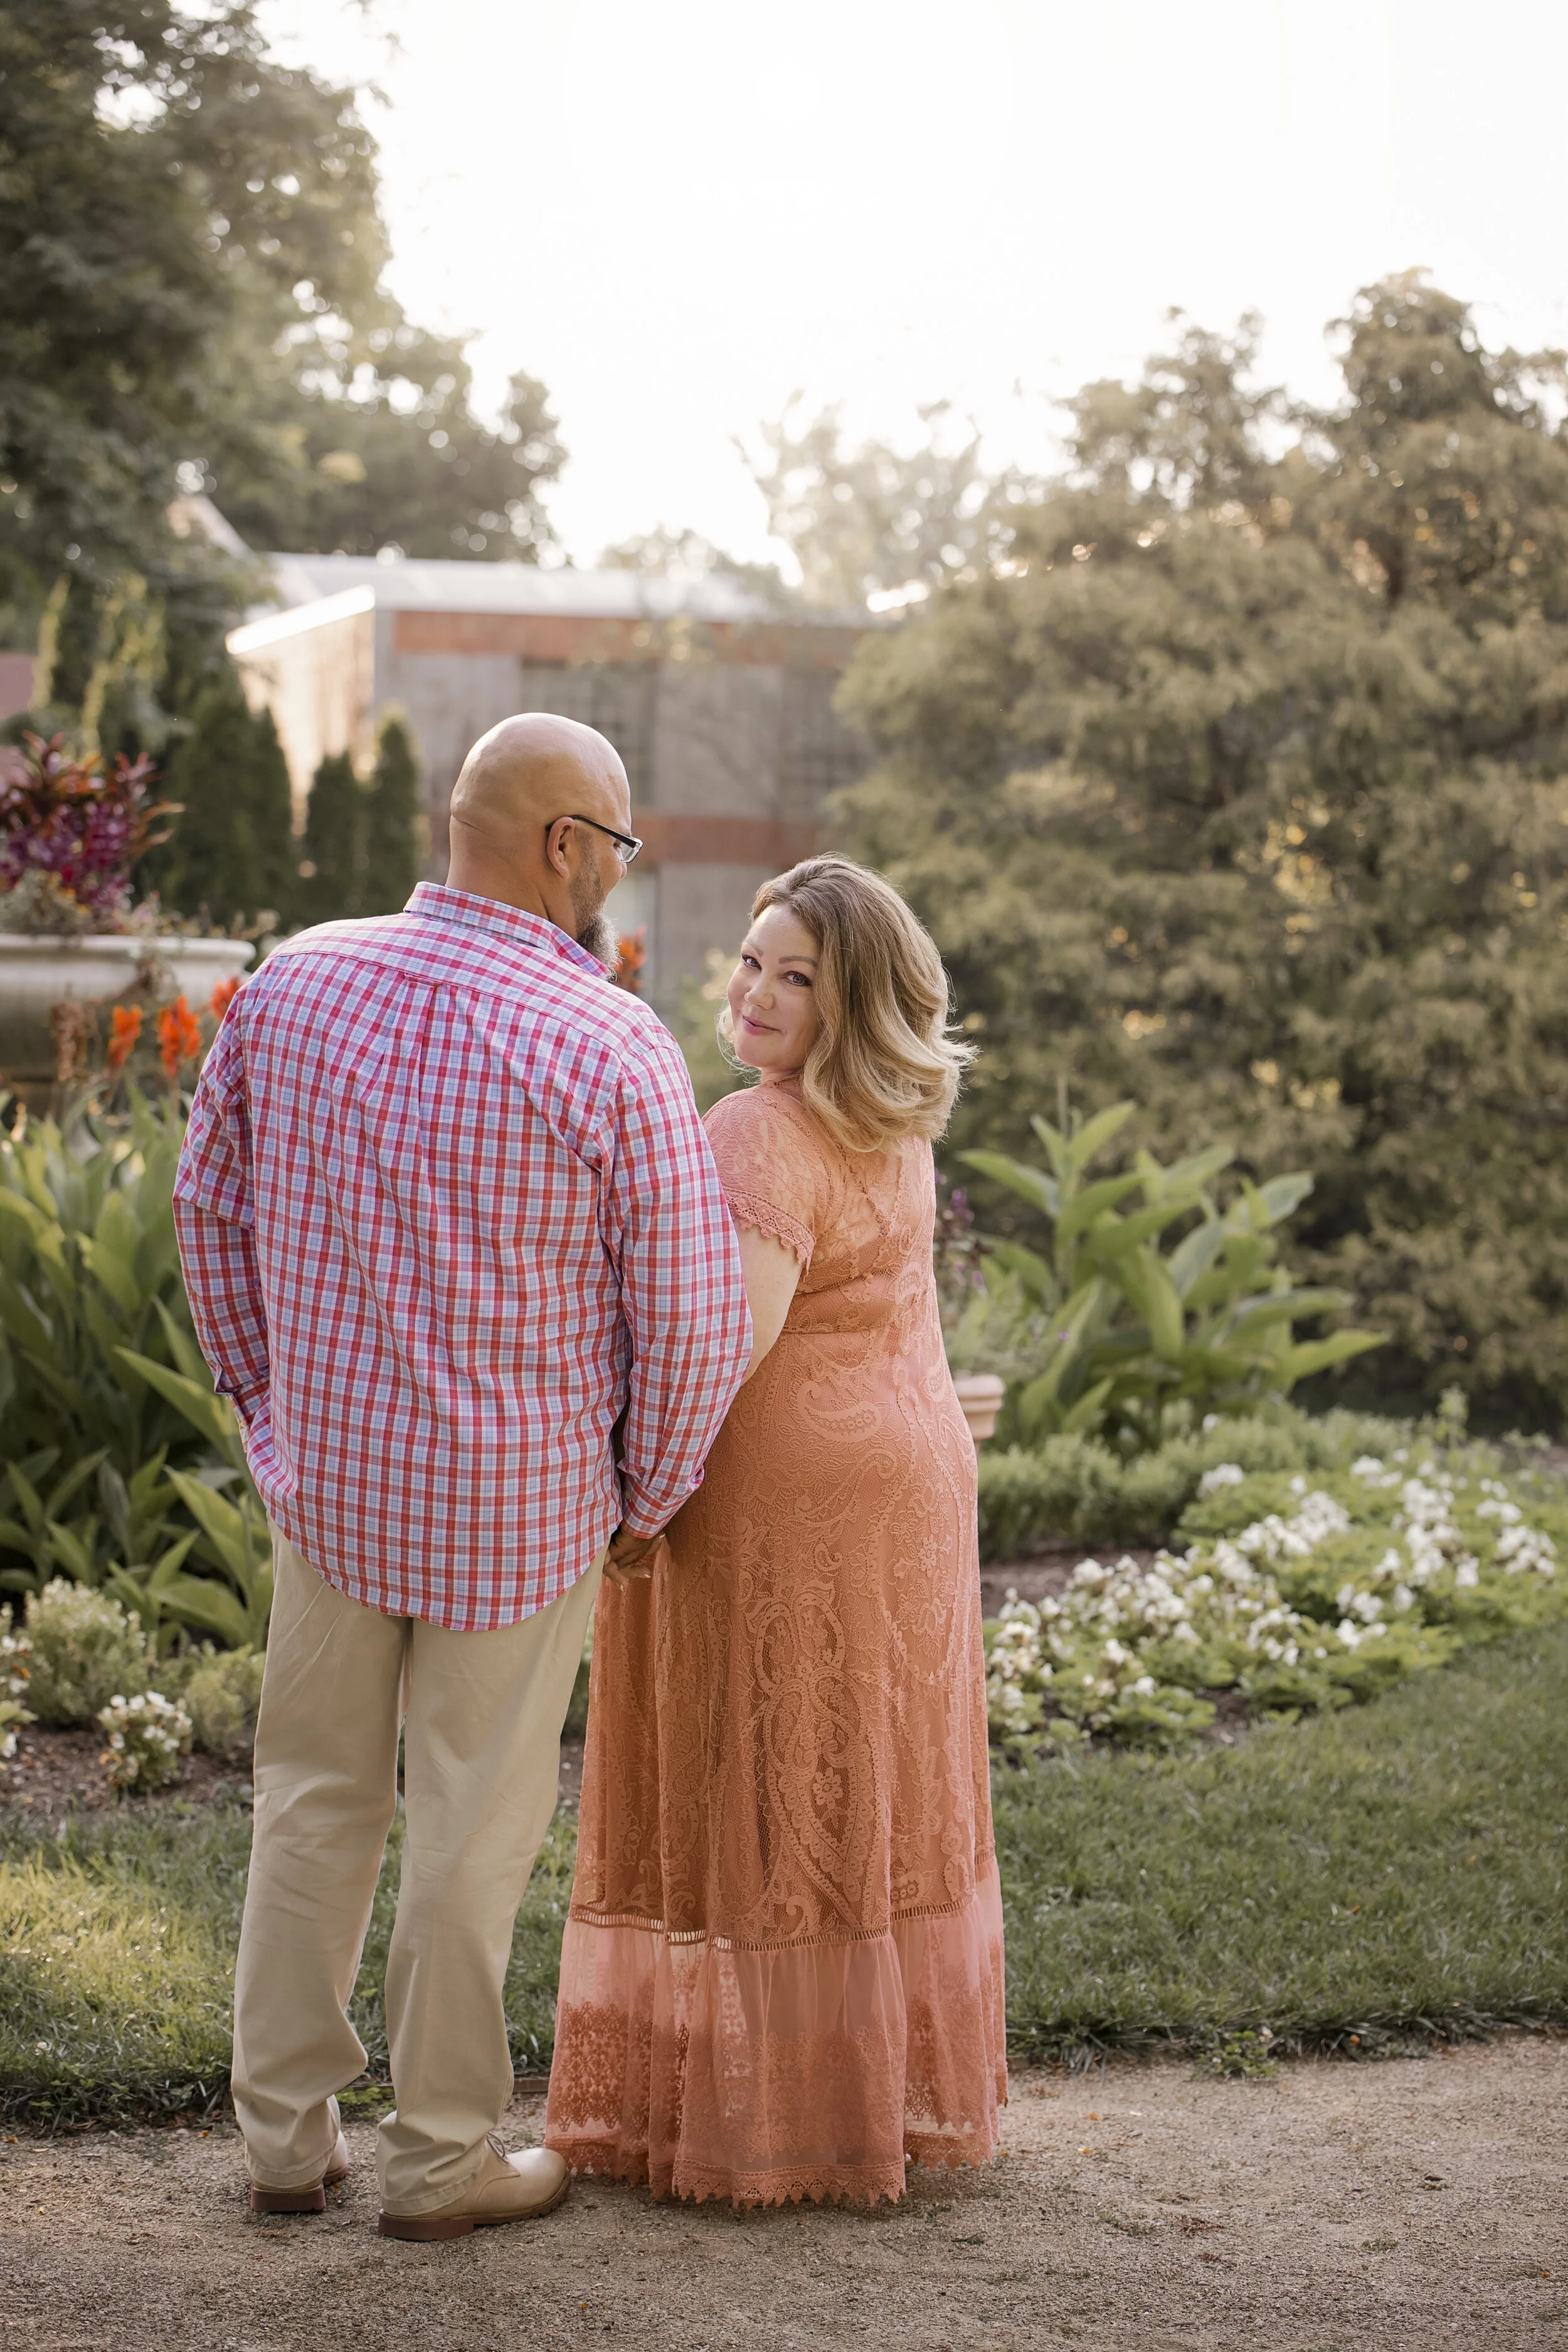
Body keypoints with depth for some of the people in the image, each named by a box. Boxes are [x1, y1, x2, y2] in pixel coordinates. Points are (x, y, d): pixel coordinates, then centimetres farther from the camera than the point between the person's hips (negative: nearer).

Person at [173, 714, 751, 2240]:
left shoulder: (293, 982, -5)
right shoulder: (612, 1052, -18)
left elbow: (208, 1202, 7)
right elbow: (693, 1325, -14)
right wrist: (645, 1500, 2)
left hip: (326, 1473, 4)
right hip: (520, 1507, -4)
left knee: (315, 1797, 18)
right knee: (472, 1827, 9)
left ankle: (284, 2134, 26)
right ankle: (440, 2157, 22)